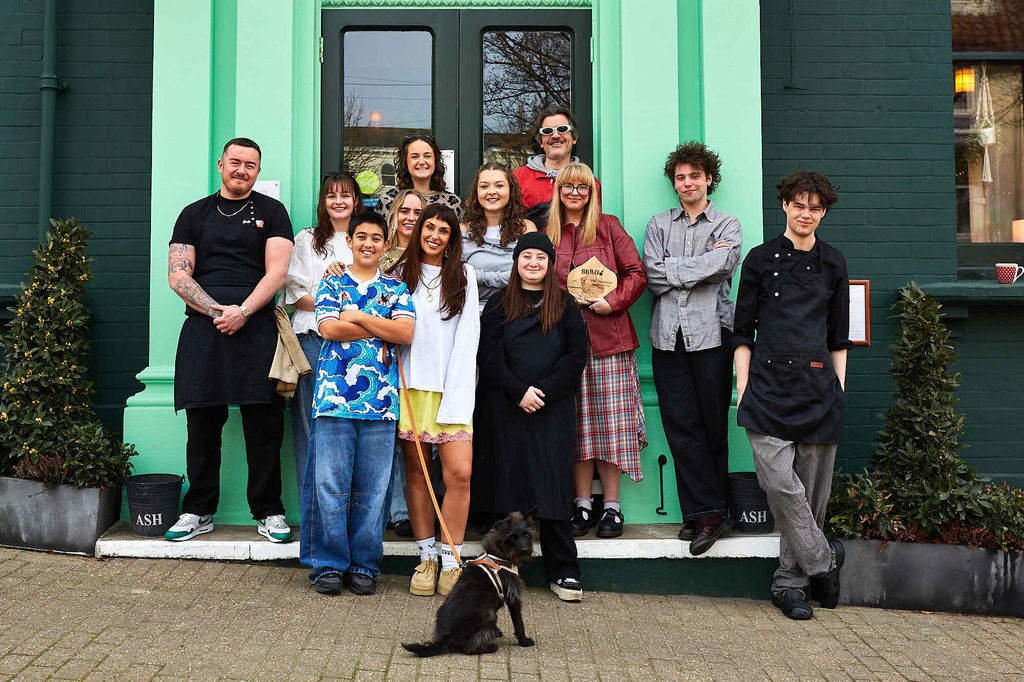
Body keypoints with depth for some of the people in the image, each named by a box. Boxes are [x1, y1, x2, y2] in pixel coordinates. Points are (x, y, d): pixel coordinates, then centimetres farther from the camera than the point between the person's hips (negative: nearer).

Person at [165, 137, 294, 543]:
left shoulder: (271, 212, 13)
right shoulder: (194, 214, 17)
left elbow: (277, 271, 1)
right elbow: (177, 276, 7)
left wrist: (243, 310, -12)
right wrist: (216, 310, -8)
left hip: (255, 324, -1)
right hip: (203, 324, 2)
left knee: (264, 422, -4)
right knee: (202, 422, 3)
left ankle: (268, 512, 6)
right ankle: (199, 512, 15)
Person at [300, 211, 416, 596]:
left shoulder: (395, 288, 14)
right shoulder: (331, 284, 12)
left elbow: (406, 332, -3)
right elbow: (329, 328, -6)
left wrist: (358, 317, -6)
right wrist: (383, 328, -4)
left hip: (380, 399, 1)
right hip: (334, 395, -1)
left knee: (372, 487, 3)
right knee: (330, 484, -1)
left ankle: (364, 565, 13)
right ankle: (328, 564, 10)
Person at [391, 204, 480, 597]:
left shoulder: (464, 276, 10)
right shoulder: (400, 274, 14)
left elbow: (467, 337, 3)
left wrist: (454, 395, -6)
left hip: (452, 388, -1)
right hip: (411, 385, 1)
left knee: (460, 473, -11)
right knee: (416, 471, 2)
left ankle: (451, 561, 0)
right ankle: (426, 558, 12)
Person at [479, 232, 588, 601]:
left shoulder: (566, 306, 9)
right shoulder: (498, 305, 10)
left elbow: (576, 357, 1)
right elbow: (490, 356, 1)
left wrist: (544, 392, -11)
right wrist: (519, 391, -12)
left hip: (554, 408, 0)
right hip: (509, 408, 1)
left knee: (554, 485, -2)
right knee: (511, 481, 1)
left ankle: (563, 571, 3)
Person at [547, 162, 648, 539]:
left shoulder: (608, 227, 7)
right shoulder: (547, 233, 13)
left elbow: (636, 274, 4)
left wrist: (613, 302, -10)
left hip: (607, 335, -2)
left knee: (609, 420, -1)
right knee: (576, 422, 3)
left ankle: (612, 506, 7)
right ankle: (582, 504, 12)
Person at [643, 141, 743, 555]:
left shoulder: (728, 225, 12)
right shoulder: (659, 225, 18)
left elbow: (721, 266, -9)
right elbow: (653, 277, 2)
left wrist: (672, 270, -3)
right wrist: (702, 264, -2)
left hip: (711, 332, -2)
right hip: (668, 336, 2)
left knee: (713, 424, -1)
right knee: (680, 425, -3)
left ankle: (705, 512, 8)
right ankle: (710, 512, 2)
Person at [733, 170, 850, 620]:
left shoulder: (833, 264, 14)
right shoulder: (761, 259, 6)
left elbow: (839, 337, 18)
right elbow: (743, 331, 6)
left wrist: (840, 388, 11)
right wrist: (743, 387, 0)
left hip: (819, 386, 2)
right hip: (769, 384, -2)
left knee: (812, 489, 2)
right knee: (780, 482, -14)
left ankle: (790, 583, 14)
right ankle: (823, 560, 6)